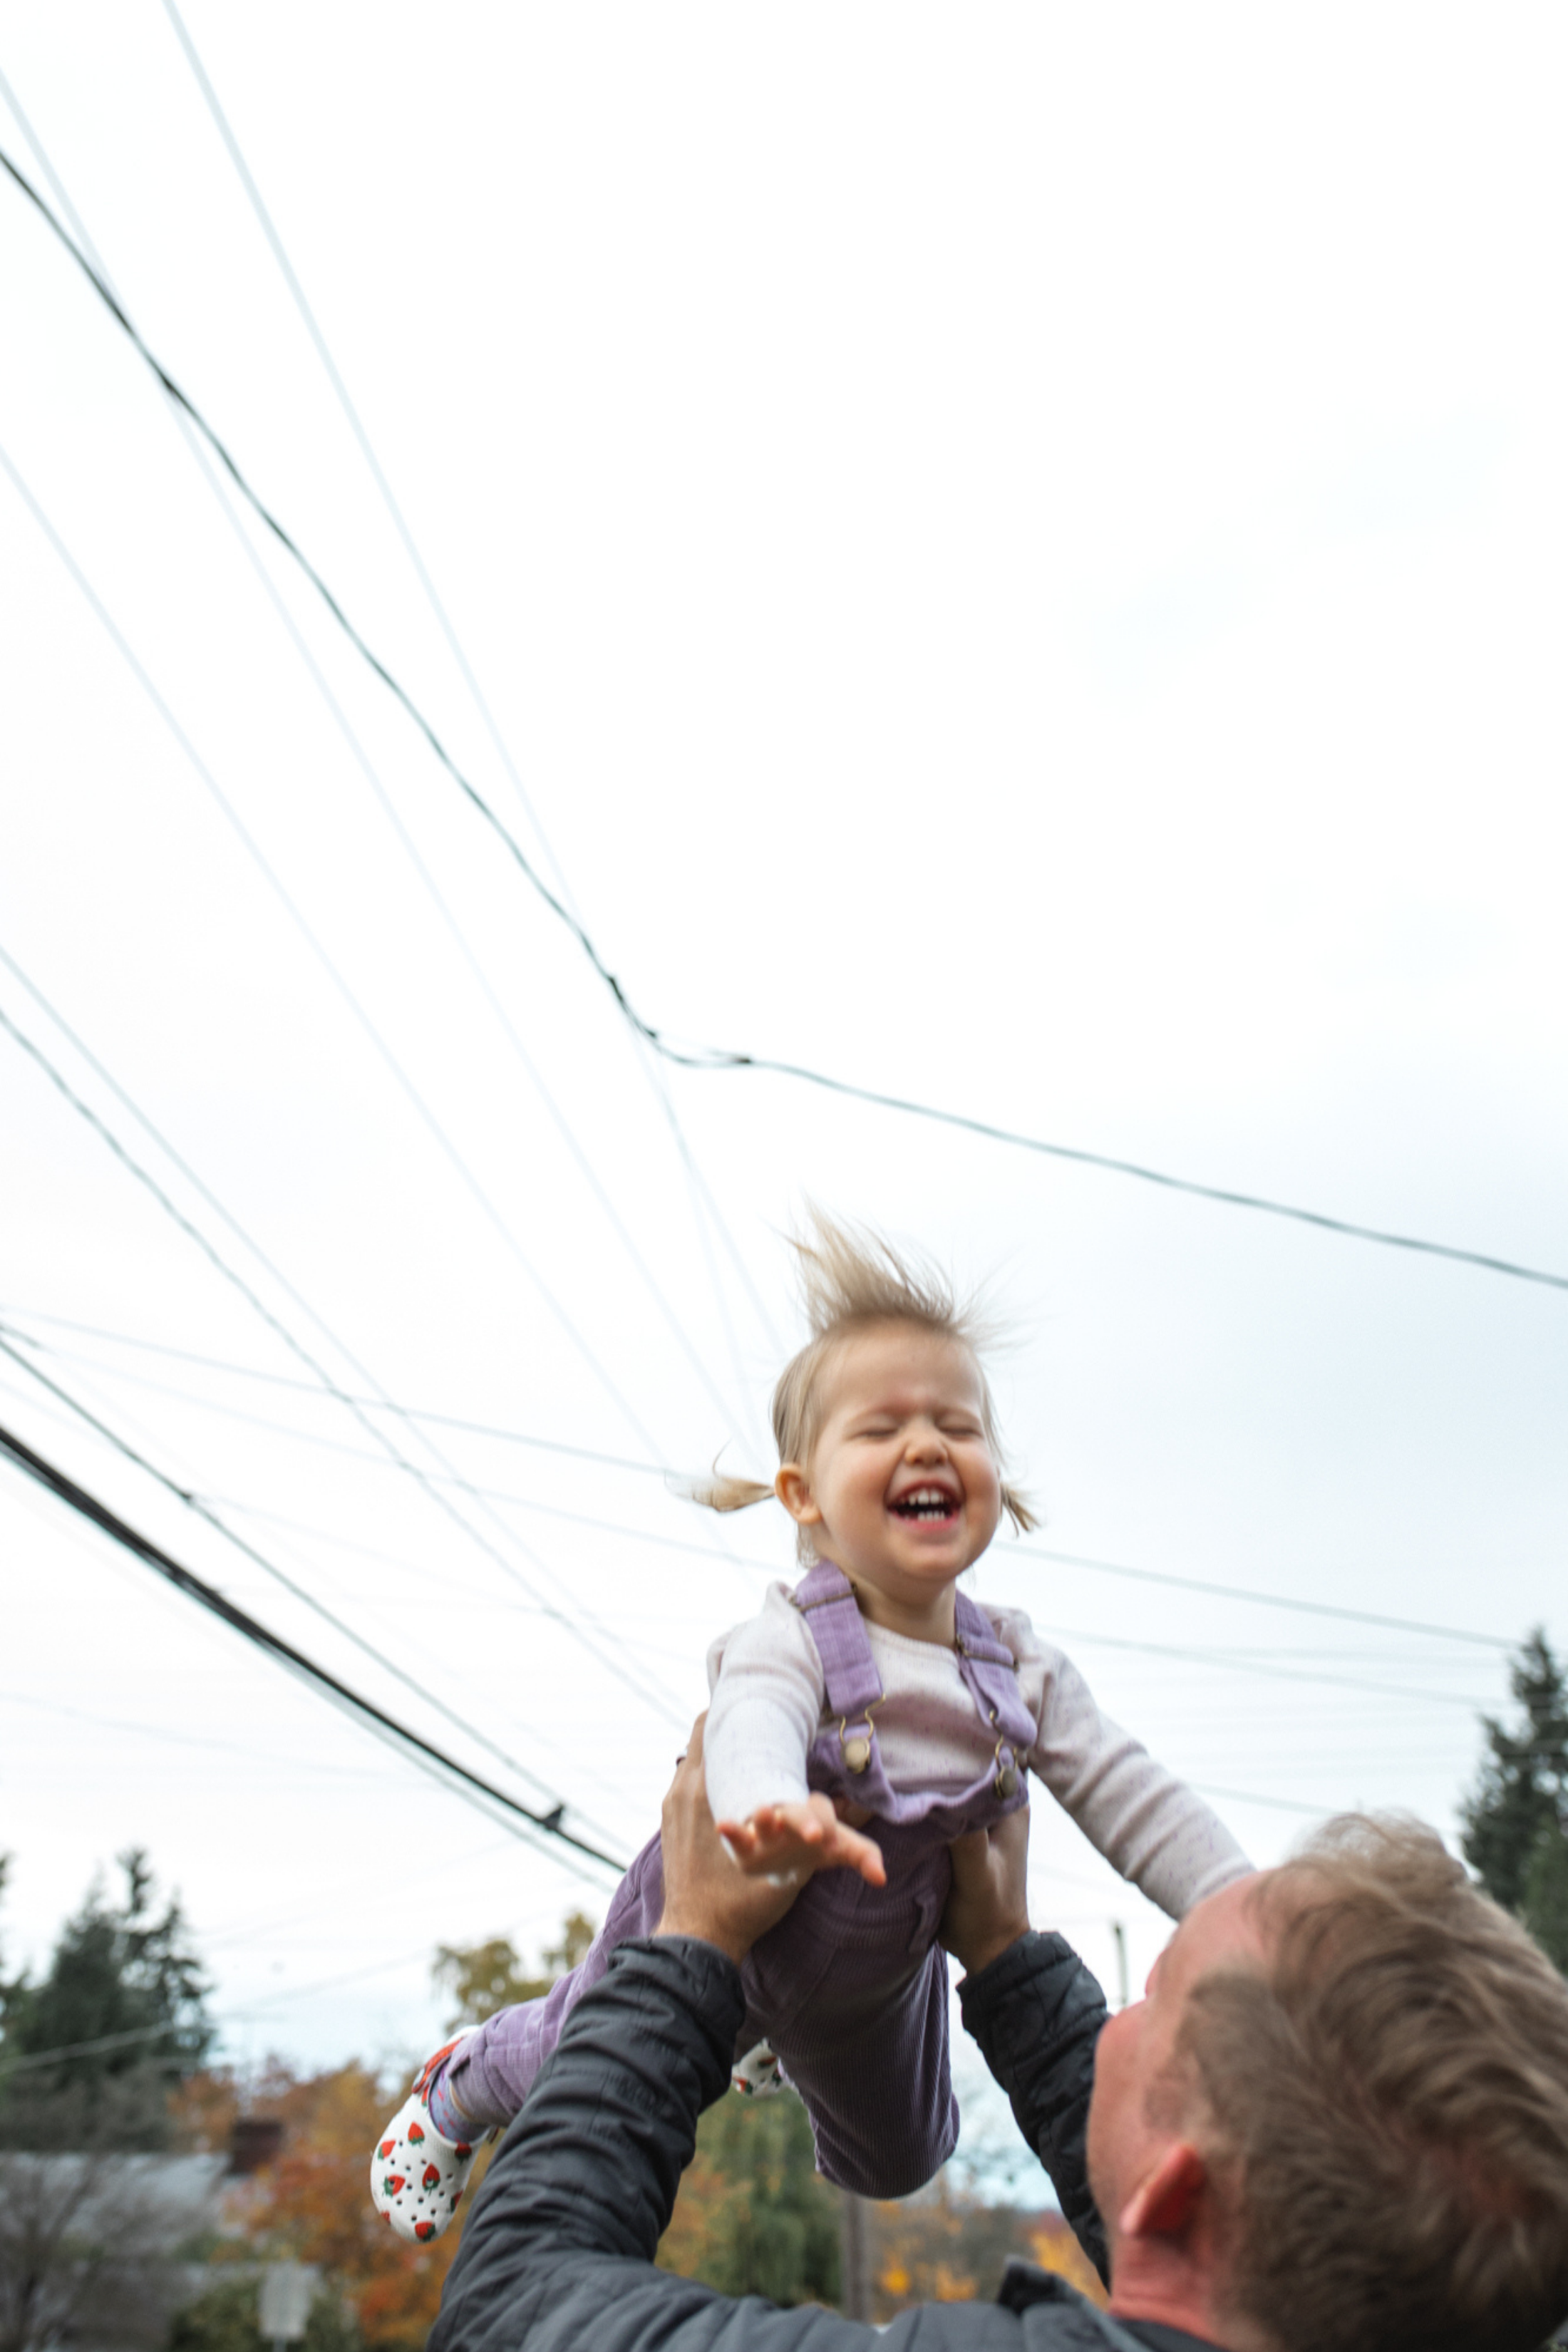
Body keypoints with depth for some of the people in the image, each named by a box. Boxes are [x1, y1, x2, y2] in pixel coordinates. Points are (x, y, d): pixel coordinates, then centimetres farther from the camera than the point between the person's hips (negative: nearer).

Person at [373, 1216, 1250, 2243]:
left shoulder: (1022, 1667, -19)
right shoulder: (789, 1644, -36)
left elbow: (1135, 1800, -16)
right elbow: (752, 1732, -57)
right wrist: (775, 1814, -80)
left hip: (883, 1967, 5)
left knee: (899, 2160, 28)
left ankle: (791, 2051, 58)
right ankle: (458, 2092, 53)